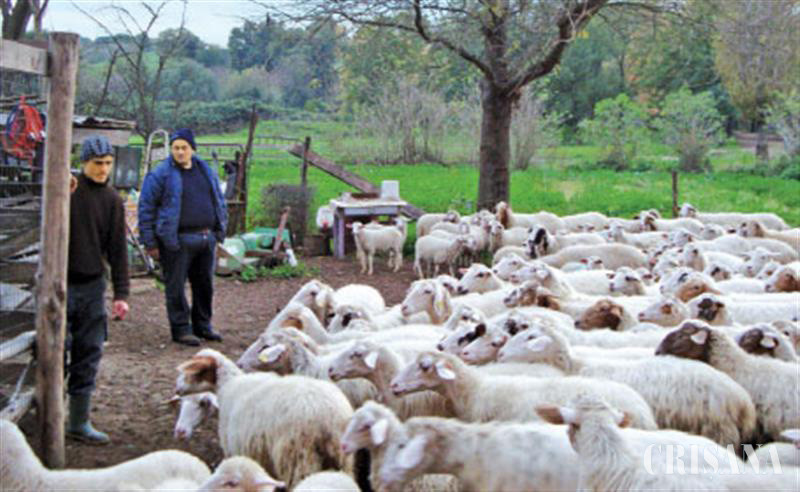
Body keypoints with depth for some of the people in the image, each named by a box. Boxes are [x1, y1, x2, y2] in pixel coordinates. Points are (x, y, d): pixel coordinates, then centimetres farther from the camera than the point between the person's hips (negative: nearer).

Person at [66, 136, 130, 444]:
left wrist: (121, 293, 3)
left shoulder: (112, 200, 7)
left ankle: (79, 421, 15)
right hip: (62, 282, -4)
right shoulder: (67, 190, -4)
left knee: (89, 354, 6)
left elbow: (117, 248, 8)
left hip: (93, 285, 4)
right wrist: (62, 198, -30)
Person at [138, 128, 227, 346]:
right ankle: (181, 329, 9)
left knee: (205, 284, 12)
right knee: (176, 287, -1)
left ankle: (202, 325, 26)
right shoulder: (160, 174, -5)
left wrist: (220, 229, 16)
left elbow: (219, 200, 24)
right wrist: (150, 243, -9)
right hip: (177, 241, -5)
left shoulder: (206, 171, 13)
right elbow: (146, 208, -5)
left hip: (206, 238, 6)